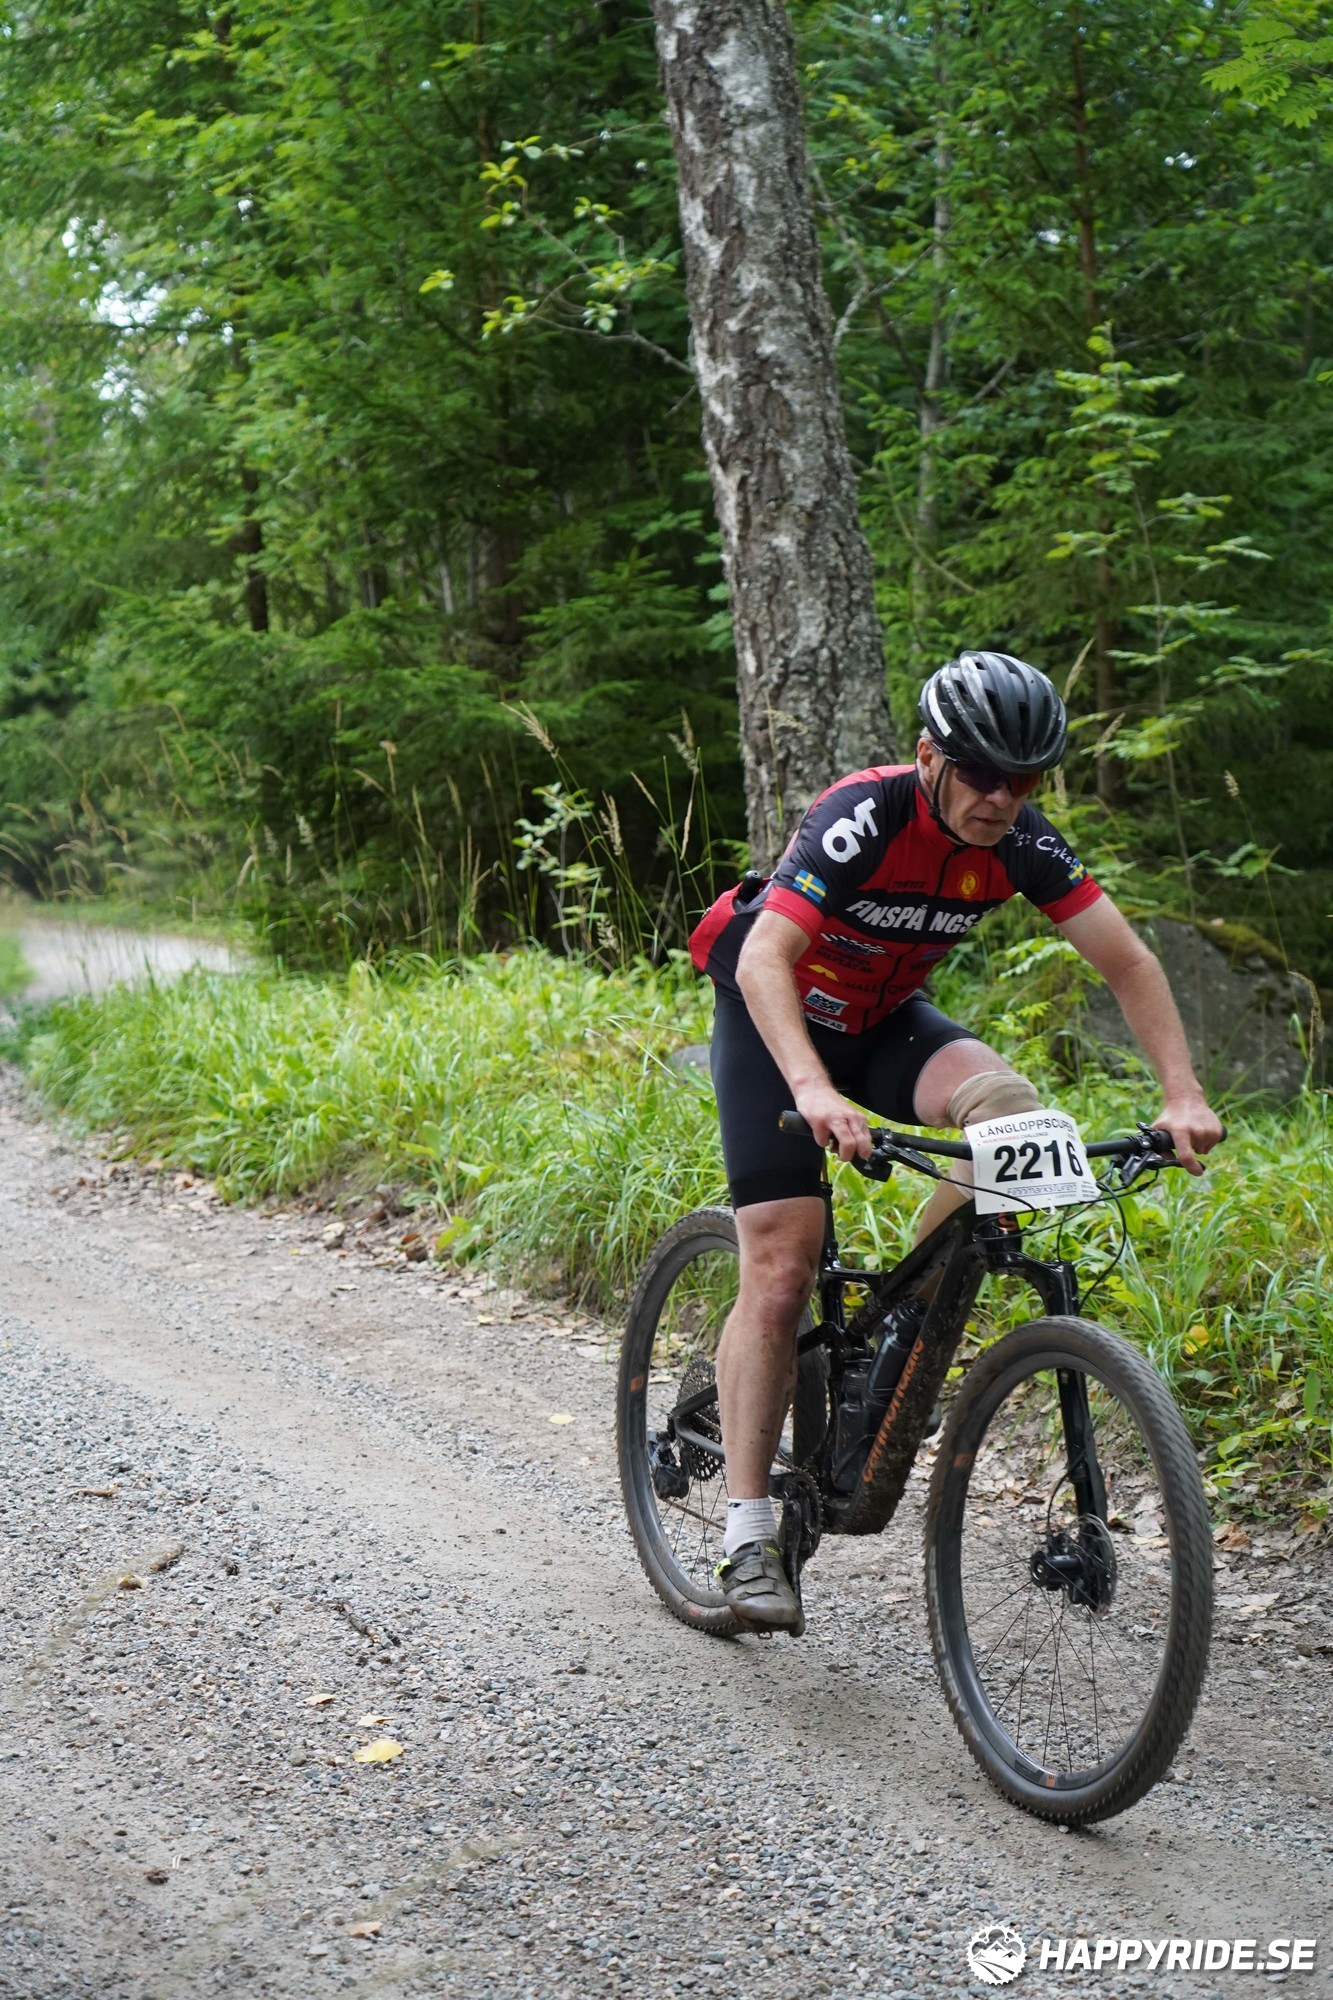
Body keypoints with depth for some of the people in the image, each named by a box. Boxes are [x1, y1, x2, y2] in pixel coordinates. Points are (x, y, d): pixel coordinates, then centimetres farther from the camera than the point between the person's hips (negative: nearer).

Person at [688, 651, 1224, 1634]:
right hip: (776, 1019, -4)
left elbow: (1129, 963, -14)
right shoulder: (865, 816, -30)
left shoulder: (1021, 841, -16)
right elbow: (763, 960, -40)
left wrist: (1184, 1096, -27)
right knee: (781, 1271, -12)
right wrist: (813, 1091, -55)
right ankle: (749, 1529, -5)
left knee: (1010, 1107, -27)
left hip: (886, 1019, 4)